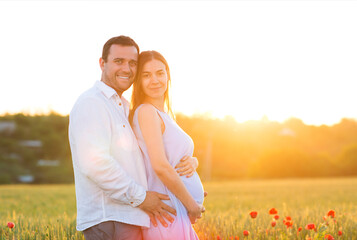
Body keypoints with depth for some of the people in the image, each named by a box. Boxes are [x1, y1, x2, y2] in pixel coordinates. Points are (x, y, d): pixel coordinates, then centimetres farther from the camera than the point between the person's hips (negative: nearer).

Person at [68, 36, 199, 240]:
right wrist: (140, 197, -15)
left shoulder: (124, 109, 24)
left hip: (130, 220, 9)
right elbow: (95, 163, -20)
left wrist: (190, 161, 4)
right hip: (108, 220, -9)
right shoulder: (91, 103, -7)